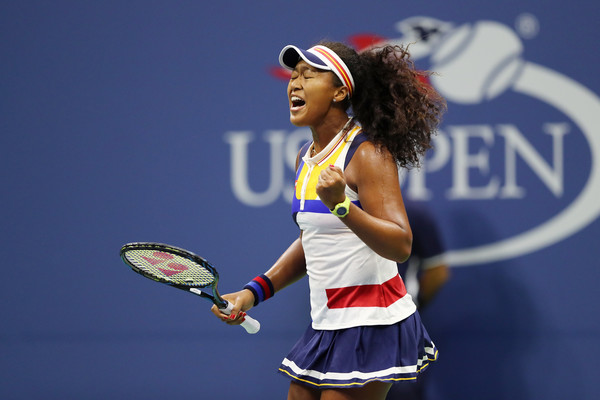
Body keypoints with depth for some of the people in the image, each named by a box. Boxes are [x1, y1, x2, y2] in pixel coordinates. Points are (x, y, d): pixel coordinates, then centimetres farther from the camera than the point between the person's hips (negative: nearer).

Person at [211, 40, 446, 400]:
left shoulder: (367, 153, -15)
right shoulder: (306, 158, 10)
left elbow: (400, 245, -24)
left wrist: (341, 206, -38)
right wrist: (254, 292, 14)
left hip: (372, 328, -8)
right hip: (326, 327, 8)